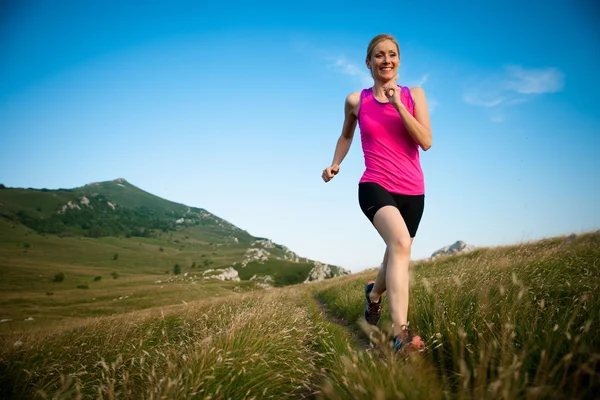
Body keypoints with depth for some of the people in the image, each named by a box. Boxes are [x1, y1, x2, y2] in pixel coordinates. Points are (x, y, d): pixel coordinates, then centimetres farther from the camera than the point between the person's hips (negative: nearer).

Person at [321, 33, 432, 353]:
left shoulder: (413, 95, 4)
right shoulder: (356, 101, 5)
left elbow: (426, 141, -8)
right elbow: (346, 135, 24)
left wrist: (398, 104, -14)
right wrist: (335, 164, 8)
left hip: (411, 191, 3)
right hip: (375, 186, -3)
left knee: (397, 254, 16)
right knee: (400, 242, -31)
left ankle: (375, 292, 52)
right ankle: (401, 334, -36)